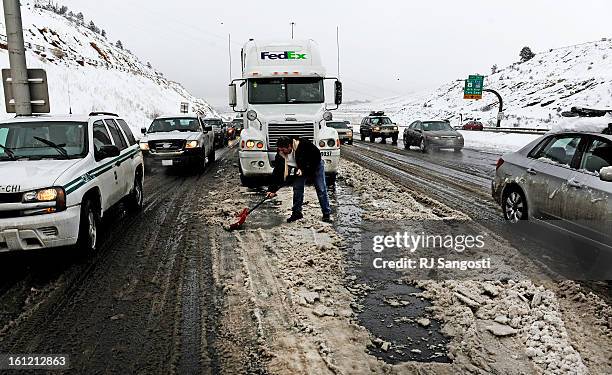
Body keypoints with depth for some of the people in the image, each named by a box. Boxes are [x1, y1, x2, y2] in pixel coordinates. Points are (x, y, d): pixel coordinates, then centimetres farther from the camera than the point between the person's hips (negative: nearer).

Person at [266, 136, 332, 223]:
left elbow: (317, 155, -25)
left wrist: (304, 169, -29)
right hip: (300, 169, 4)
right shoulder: (281, 155, -22)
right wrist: (272, 189, -25)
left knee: (321, 190, -4)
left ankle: (327, 214, 4)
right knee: (297, 189, -3)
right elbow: (278, 173, -19)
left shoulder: (303, 144, -35)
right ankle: (297, 213, 12)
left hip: (316, 166, -4)